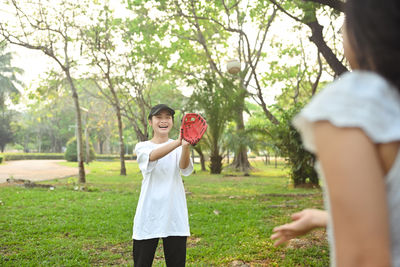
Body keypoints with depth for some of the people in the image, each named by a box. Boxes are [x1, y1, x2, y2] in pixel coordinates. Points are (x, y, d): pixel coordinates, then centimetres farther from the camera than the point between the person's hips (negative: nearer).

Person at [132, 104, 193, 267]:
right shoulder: (142, 147, 4)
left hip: (175, 217, 1)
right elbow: (153, 156, -21)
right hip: (148, 217, -1)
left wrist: (186, 146, -37)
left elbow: (185, 169, -15)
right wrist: (179, 142, -39)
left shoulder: (179, 147, 7)